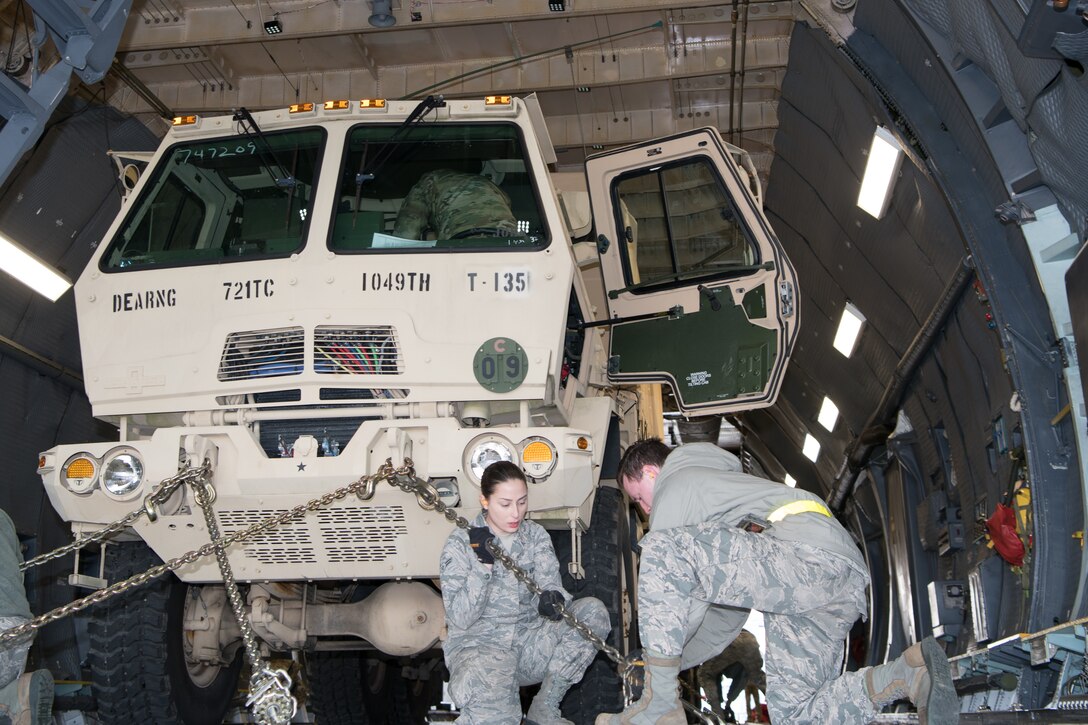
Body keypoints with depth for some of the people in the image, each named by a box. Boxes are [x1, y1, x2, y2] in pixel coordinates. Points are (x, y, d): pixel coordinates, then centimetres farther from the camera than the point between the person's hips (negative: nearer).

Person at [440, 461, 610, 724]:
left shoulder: (536, 535, 6)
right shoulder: (460, 544, -7)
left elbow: (549, 583, -5)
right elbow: (460, 619, -13)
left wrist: (551, 599, -30)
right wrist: (483, 564, -23)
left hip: (530, 641, 6)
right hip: (479, 646, -6)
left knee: (593, 611, -19)